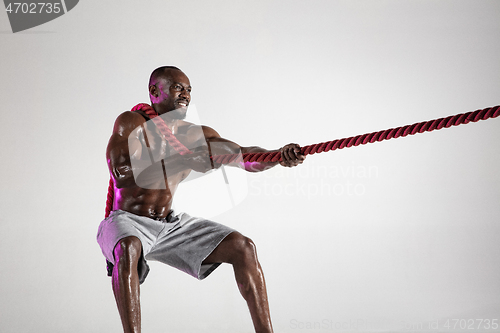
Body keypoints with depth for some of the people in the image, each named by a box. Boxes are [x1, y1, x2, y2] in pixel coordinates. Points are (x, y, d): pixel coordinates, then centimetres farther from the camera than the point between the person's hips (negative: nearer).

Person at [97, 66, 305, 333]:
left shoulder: (196, 135, 2)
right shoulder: (131, 123, -12)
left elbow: (245, 157, -10)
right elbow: (121, 175, -27)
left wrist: (280, 156, -32)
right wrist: (182, 160, -33)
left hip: (171, 225, 6)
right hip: (127, 221, -5)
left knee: (242, 247, -7)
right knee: (129, 248, -41)